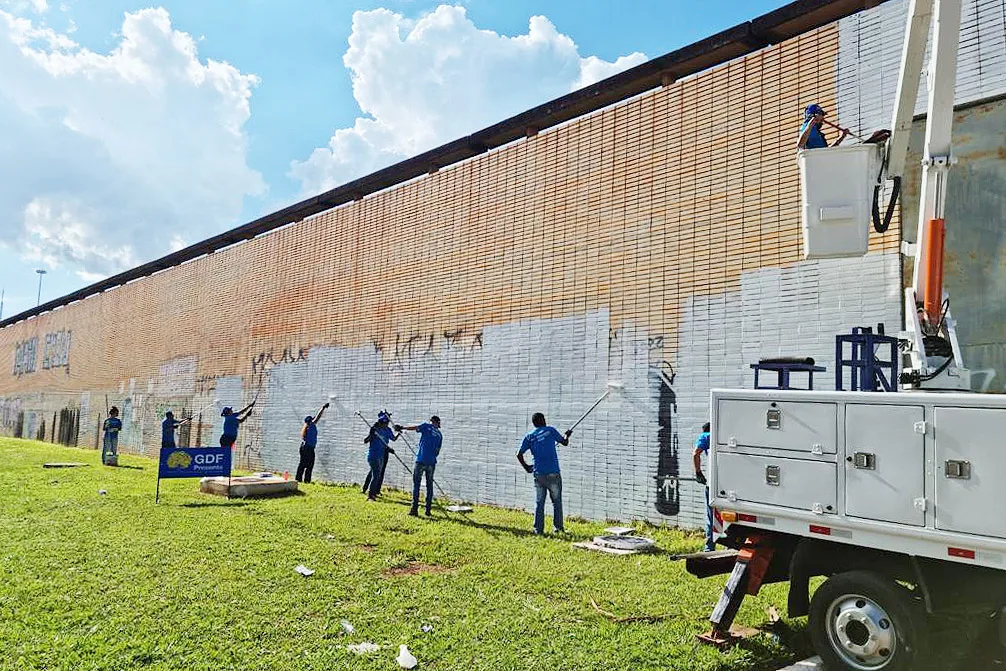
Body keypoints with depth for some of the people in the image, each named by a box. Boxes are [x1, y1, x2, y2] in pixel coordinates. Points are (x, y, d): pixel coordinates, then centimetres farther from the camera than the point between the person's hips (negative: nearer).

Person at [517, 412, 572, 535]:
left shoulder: (529, 436, 7)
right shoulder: (550, 430, 2)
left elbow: (519, 455, 3)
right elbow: (564, 442, 12)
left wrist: (526, 466, 16)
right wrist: (567, 435, 32)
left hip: (538, 474, 2)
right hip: (553, 473, -2)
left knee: (539, 502, 8)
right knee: (557, 501, 10)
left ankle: (538, 530, 8)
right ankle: (559, 527, 13)